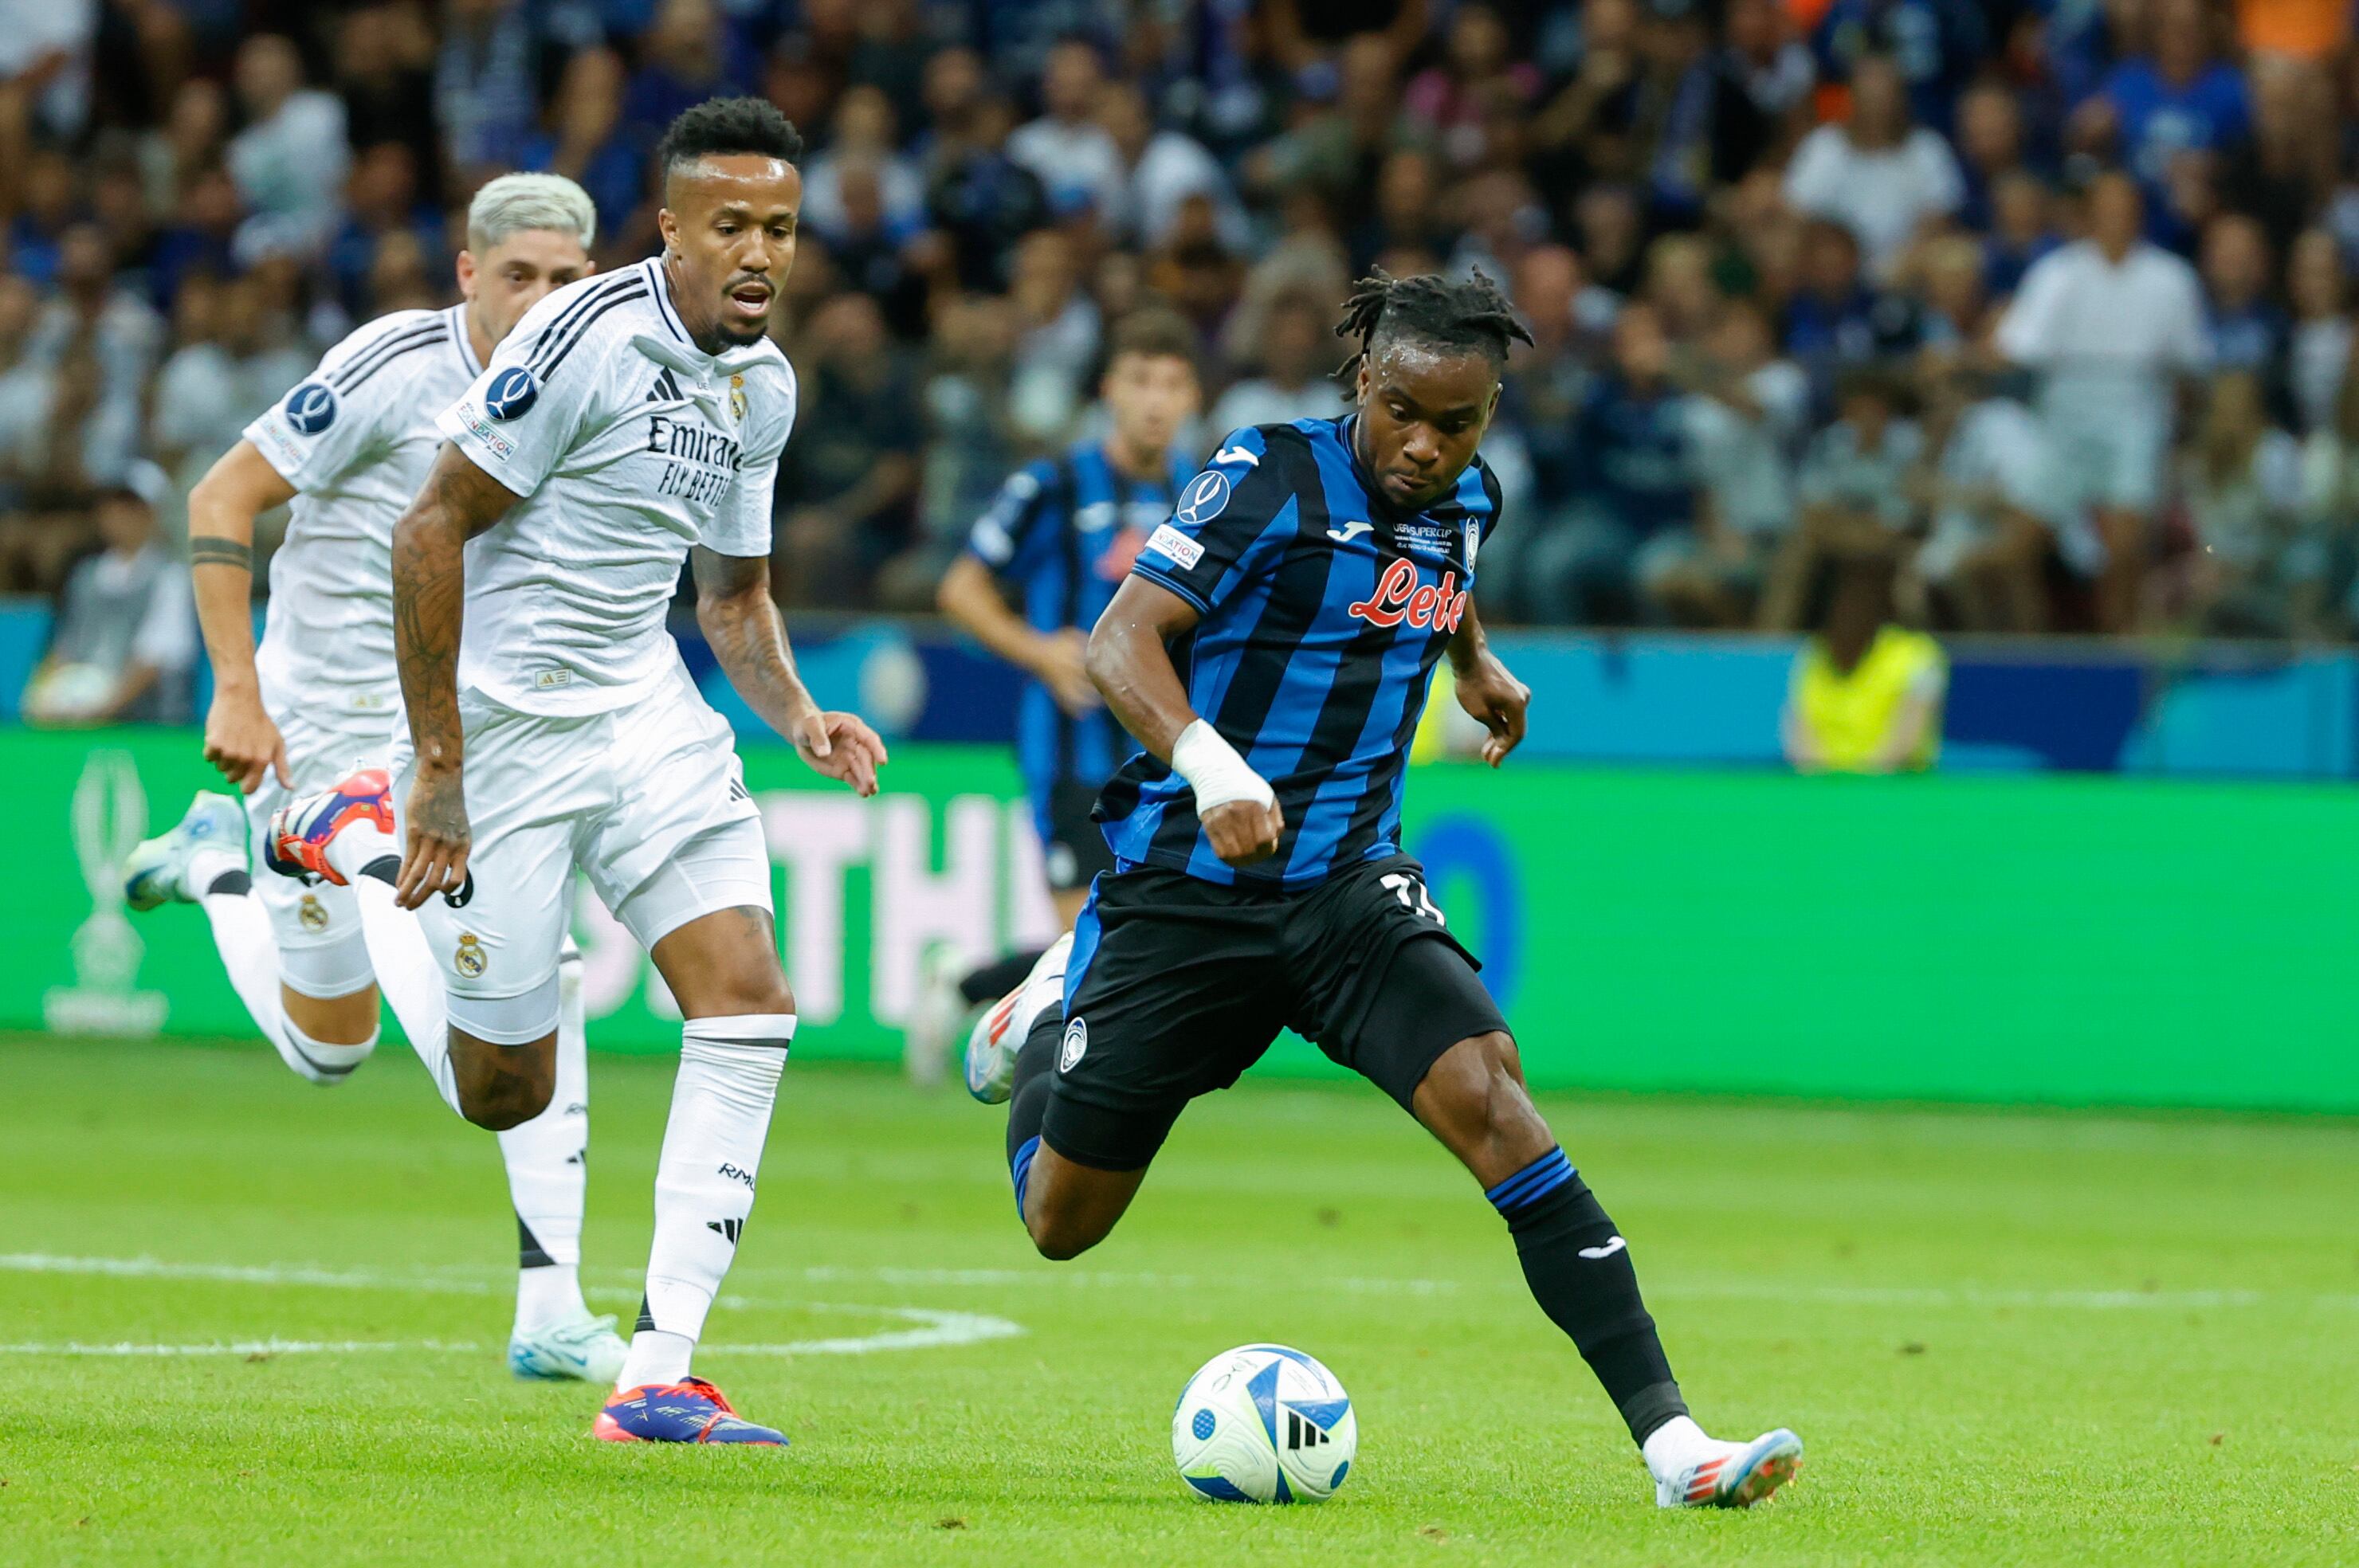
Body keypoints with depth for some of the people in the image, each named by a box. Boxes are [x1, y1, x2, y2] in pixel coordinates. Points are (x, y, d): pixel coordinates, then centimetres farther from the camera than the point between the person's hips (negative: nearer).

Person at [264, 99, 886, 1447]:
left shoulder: (766, 386, 7)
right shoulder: (587, 337, -17)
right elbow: (430, 532, -16)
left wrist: (799, 716, -1)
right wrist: (439, 766, -17)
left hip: (648, 712, 6)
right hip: (504, 715, -6)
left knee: (751, 1009, -11)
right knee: (507, 1093, 2)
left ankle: (659, 1378, -8)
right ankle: (371, 829, 30)